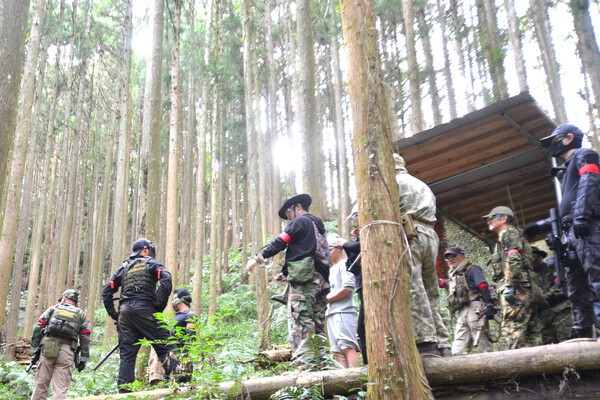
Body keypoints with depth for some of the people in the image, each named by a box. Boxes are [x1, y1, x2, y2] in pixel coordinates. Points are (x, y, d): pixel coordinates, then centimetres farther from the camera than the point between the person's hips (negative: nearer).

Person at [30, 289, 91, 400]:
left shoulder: (53, 309, 18)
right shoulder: (81, 314, 17)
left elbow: (39, 326, 7)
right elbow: (85, 337, 8)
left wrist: (35, 345, 8)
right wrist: (84, 359, 7)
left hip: (47, 348, 1)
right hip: (66, 352, -1)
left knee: (41, 383, 6)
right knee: (61, 387, -2)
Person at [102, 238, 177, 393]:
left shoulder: (124, 267, 22)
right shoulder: (150, 263, 7)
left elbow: (107, 291, 18)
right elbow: (166, 280, -13)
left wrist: (114, 314, 17)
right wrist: (159, 305, -9)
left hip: (125, 312, 5)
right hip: (144, 309, -5)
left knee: (127, 353, 6)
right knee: (164, 346, -4)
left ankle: (124, 390, 3)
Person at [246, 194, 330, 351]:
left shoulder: (300, 222, 1)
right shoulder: (318, 226, 25)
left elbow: (279, 243, -6)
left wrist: (257, 258, 0)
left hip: (303, 279, -9)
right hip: (321, 280, 9)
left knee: (300, 321, -12)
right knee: (317, 324, 7)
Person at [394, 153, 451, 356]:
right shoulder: (423, 185, 33)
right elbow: (432, 214, 24)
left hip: (409, 234, -7)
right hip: (430, 236, 7)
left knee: (413, 288, -14)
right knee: (431, 292, 5)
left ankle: (426, 340, -22)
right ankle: (442, 344, 0)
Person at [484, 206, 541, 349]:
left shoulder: (509, 232, 3)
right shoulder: (505, 237, 31)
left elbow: (514, 260, -13)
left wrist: (509, 285, -21)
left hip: (516, 288, -10)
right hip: (525, 289, 10)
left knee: (512, 327, -18)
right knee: (529, 329, 4)